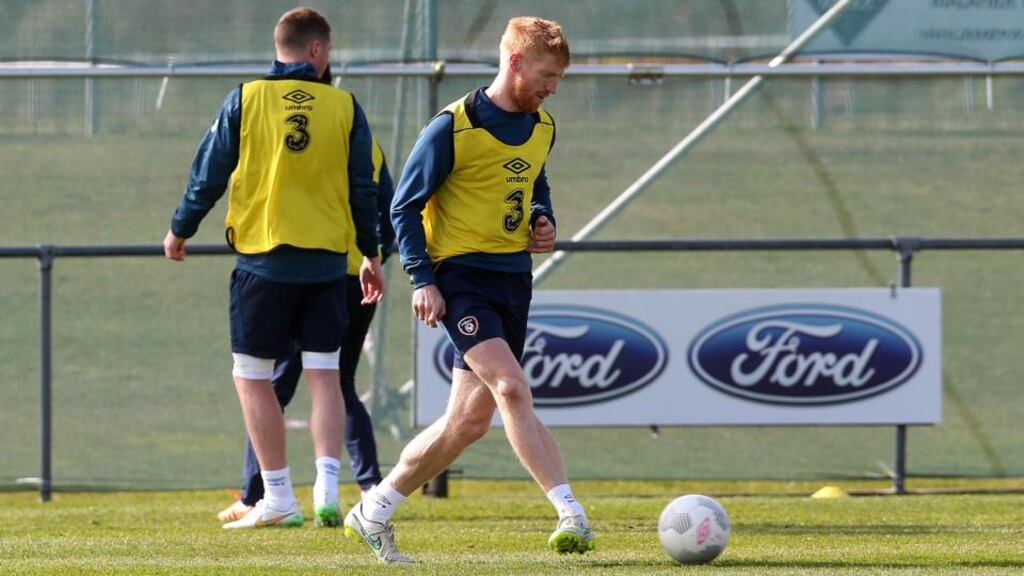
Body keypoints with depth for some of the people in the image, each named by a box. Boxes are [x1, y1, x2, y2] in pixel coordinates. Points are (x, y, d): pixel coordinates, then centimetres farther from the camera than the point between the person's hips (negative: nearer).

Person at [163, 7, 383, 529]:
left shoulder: (245, 100, -3)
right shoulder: (344, 107, 1)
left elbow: (208, 175, 1)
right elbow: (363, 188, 7)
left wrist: (179, 231, 17)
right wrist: (371, 255, 20)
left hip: (262, 258, -2)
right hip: (327, 260, 2)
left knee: (252, 376, 6)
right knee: (323, 375, 8)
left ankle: (279, 498, 3)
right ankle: (326, 487, -5)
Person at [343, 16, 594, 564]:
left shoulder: (541, 129, 11)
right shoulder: (453, 127, -11)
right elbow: (405, 205, -6)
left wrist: (543, 219, 8)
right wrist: (423, 278, -14)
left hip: (513, 278, 7)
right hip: (461, 275, -7)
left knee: (470, 419, 5)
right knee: (512, 388, -25)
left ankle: (374, 513, 20)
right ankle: (571, 514, -31)